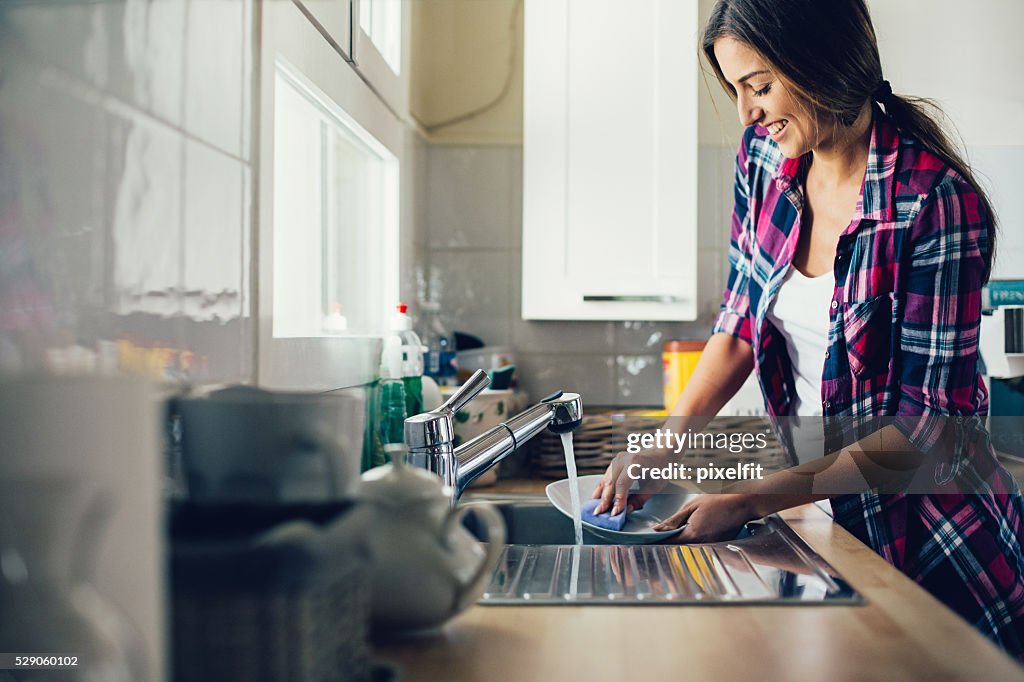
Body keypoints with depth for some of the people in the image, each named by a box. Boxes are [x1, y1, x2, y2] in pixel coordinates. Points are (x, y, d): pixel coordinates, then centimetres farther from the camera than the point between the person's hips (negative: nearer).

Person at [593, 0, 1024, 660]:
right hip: (828, 515, 5)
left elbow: (929, 424, -22)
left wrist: (749, 499, -25)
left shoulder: (938, 202, -23)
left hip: (930, 540, -5)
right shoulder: (764, 158, -6)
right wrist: (662, 448, -11)